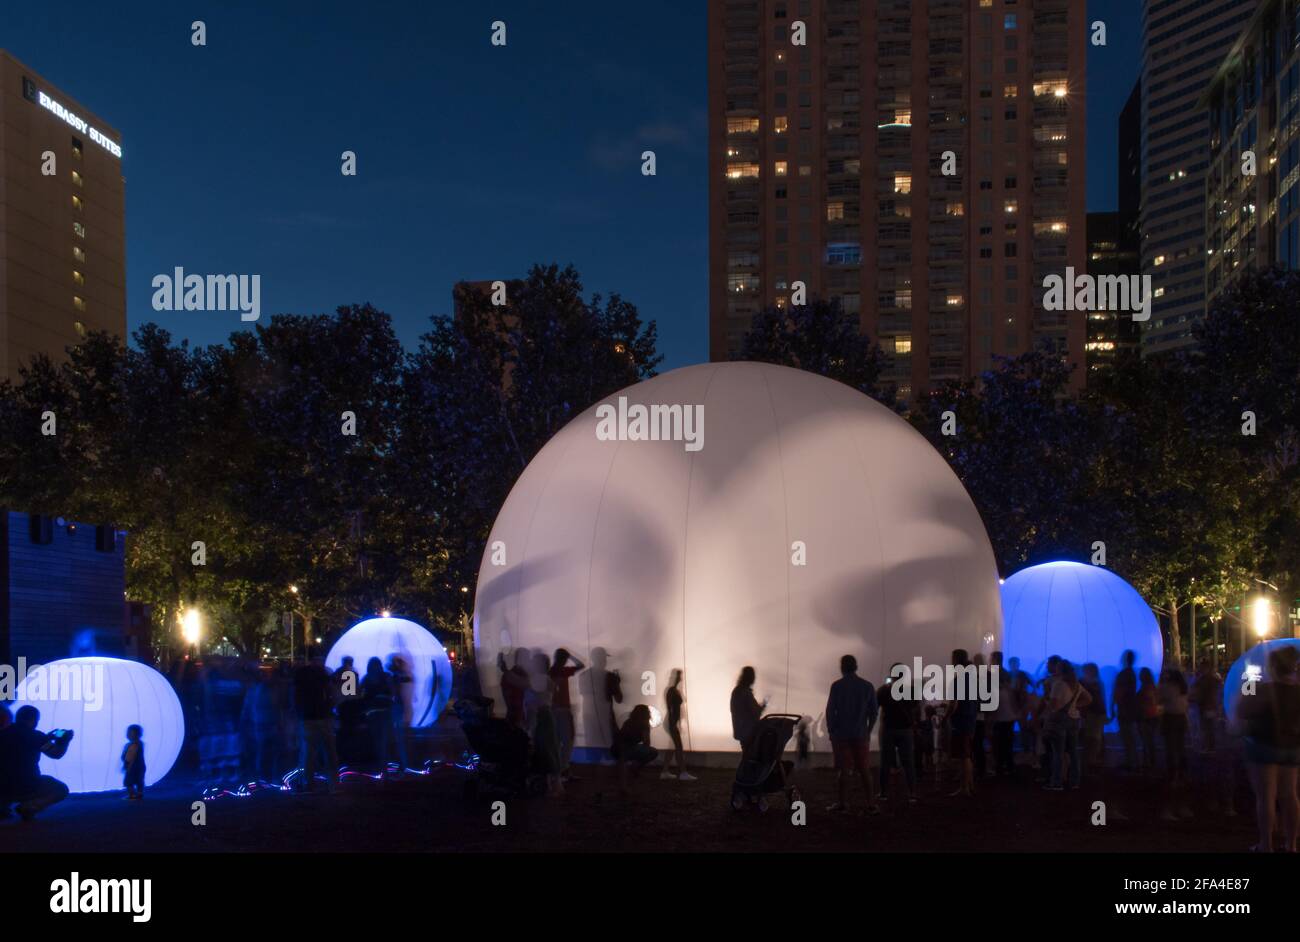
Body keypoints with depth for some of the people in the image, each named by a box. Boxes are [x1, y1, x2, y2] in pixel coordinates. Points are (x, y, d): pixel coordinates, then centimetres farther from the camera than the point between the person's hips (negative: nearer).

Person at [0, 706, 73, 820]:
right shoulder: (34, 735, -9)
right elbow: (56, 754, -6)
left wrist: (46, 739, 28)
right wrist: (65, 740, 14)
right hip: (25, 788, -6)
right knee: (61, 789, 19)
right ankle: (28, 807, -5)